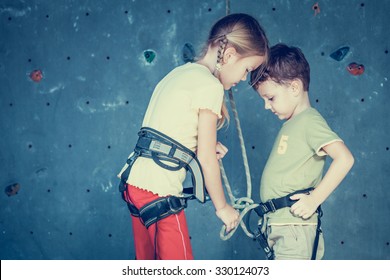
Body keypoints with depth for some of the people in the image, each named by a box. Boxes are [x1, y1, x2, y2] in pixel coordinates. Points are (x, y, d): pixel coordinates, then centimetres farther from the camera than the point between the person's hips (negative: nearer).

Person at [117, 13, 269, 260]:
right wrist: (222, 207, 1)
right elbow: (206, 159, -10)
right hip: (159, 192, -9)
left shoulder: (181, 72, 14)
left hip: (136, 180, 9)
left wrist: (205, 143, 6)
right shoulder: (210, 85, -11)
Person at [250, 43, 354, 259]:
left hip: (294, 227, -9)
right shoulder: (291, 124, 16)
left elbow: (344, 158, -23)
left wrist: (314, 199, -21)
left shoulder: (310, 121, -11)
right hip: (278, 226, 9)